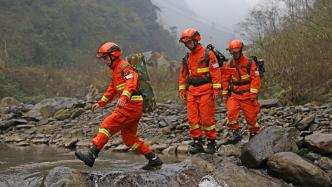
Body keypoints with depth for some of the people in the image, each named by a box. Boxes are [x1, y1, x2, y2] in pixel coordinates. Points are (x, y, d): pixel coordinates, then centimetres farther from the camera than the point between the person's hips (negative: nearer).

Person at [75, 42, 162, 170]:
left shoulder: (124, 66, -9)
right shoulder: (116, 69, 23)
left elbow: (131, 82, -27)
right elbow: (112, 89, 34)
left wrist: (124, 97, -42)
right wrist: (101, 103, 31)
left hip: (131, 105, -10)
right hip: (135, 108, 10)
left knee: (107, 125, -13)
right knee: (129, 137, 13)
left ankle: (91, 155, -18)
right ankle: (154, 160, 16)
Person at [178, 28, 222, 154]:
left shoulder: (208, 54, -5)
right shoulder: (187, 58, 15)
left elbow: (216, 73, -8)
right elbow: (183, 75, 21)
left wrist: (216, 91, -13)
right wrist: (182, 90, 12)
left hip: (205, 92, -6)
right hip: (192, 93, 6)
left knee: (207, 119, -4)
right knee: (193, 119, 2)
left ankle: (211, 143, 6)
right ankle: (197, 143, 9)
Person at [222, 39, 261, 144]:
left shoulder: (249, 62, -7)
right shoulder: (230, 63, 4)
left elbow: (255, 78, -8)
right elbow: (225, 79, 12)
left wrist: (253, 93, -14)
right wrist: (225, 94, 11)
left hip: (247, 95, -3)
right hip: (234, 94, 3)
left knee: (251, 116, 1)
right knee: (231, 113, -16)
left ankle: (254, 135, 20)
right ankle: (235, 134, -7)